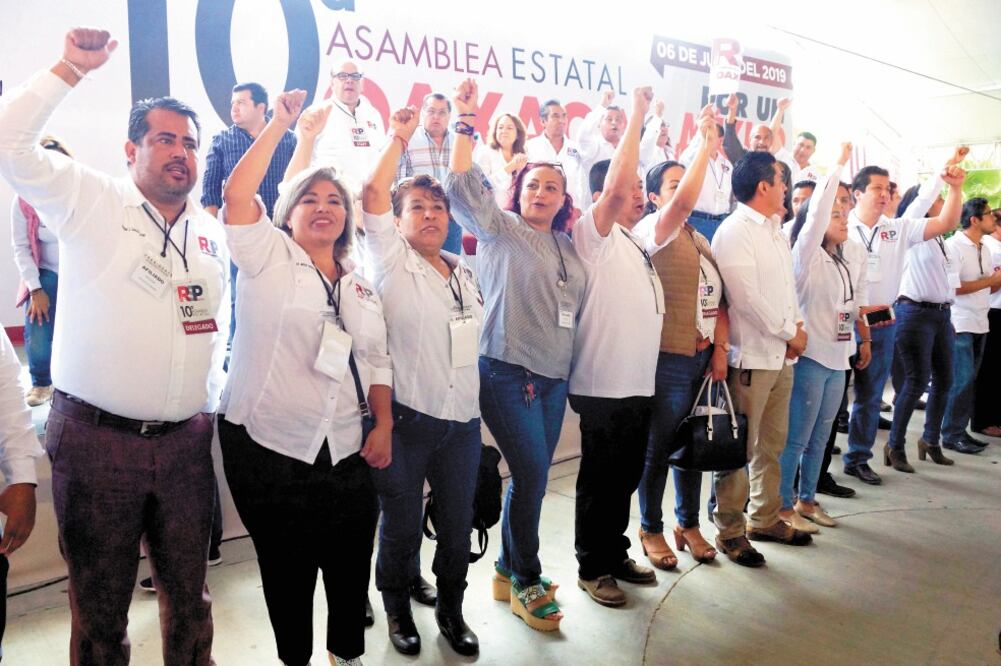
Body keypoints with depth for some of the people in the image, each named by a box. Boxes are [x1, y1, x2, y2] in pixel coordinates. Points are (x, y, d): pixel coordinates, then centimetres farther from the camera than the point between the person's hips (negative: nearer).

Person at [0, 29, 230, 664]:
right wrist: (72, 68, -9)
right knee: (100, 602, 10)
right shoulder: (91, 202, -1)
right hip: (97, 438, -3)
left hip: (188, 440, 4)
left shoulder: (213, 234, 11)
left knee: (189, 593, 16)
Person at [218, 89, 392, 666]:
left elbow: (377, 360, 12)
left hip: (347, 450, 4)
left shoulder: (362, 286, 13)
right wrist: (281, 124, -10)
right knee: (287, 569, 9)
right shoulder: (268, 258, 0)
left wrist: (384, 425, 1)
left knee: (352, 564, 11)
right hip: (269, 446, -4)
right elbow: (237, 194, -16)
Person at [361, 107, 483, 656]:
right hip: (406, 420, -5)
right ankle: (398, 611, 34)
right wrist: (399, 137, -9)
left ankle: (451, 610, 36)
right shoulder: (392, 262, -4)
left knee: (457, 527, 15)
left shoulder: (465, 273, 13)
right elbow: (372, 194, -18)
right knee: (402, 528, 11)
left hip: (463, 422, 5)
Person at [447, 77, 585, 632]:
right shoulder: (500, 229, -2)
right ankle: (526, 582, 13)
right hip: (507, 373, -6)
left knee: (532, 476, 12)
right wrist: (465, 122, -20)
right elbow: (464, 186, -17)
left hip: (554, 377, 7)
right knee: (532, 474, -7)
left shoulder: (568, 247, 15)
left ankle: (508, 570, 30)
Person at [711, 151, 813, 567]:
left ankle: (764, 519, 30)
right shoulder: (734, 231, -12)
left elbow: (789, 285, 18)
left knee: (772, 445, 16)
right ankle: (729, 531, 12)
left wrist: (799, 327, 1)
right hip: (750, 357, -9)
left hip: (781, 356, 9)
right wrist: (790, 333, -9)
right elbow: (746, 297, -18)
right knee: (740, 449, -1)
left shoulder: (776, 231, 16)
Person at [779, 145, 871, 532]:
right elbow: (816, 213, -21)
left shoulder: (853, 255, 11)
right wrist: (838, 165, -19)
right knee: (797, 437, -2)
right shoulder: (807, 256, -9)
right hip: (810, 356, -7)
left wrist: (864, 339, 23)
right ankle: (783, 506, 9)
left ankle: (806, 500, 26)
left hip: (838, 357, 7)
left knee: (819, 437, 14)